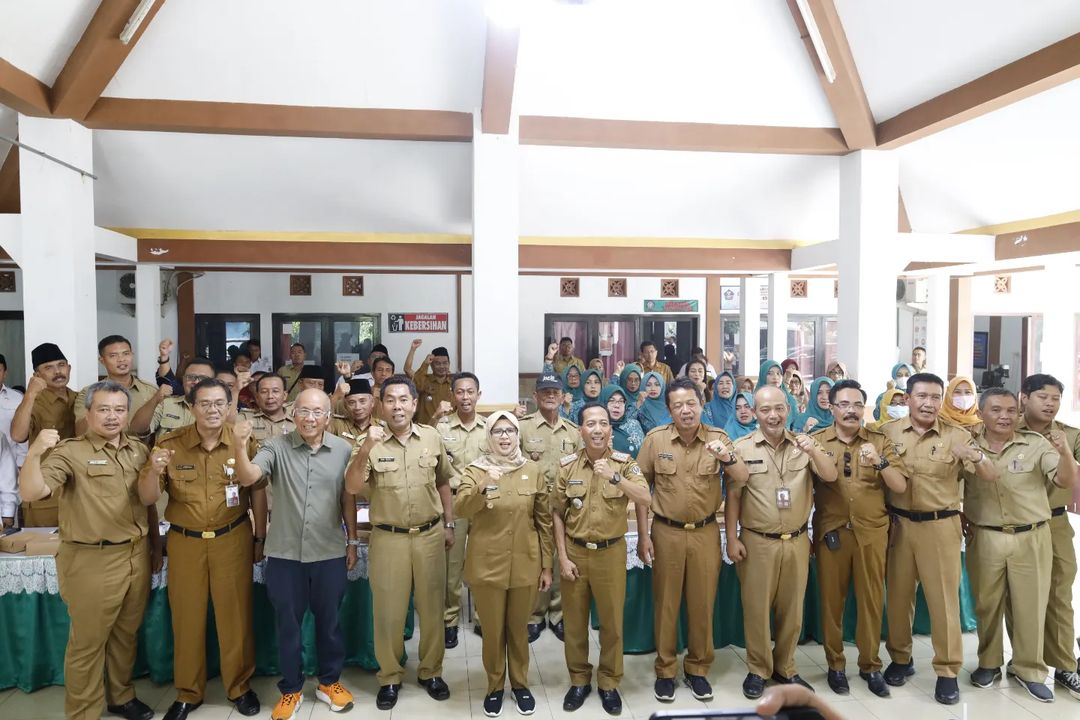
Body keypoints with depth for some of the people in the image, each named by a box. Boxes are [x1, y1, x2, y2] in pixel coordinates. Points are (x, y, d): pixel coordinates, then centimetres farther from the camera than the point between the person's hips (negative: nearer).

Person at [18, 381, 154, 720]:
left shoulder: (138, 450, 8)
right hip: (92, 561, -5)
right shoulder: (69, 452, -9)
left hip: (136, 555, 5)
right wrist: (34, 453, -37)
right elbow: (30, 493, -24)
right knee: (88, 642, 9)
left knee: (126, 634, 19)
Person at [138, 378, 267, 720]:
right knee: (186, 618, 13)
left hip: (233, 539, -1)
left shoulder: (244, 442, -7)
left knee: (235, 616, 9)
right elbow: (147, 499, -5)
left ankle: (240, 687, 29)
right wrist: (154, 471, -26)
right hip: (184, 542, 1)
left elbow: (258, 492, 2)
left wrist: (260, 538, 4)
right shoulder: (170, 444, -7)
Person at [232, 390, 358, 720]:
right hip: (285, 553, 0)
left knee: (329, 620, 15)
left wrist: (352, 541, 7)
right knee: (288, 623, 14)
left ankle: (329, 681, 36)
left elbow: (348, 498, 4)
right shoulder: (277, 446, -6)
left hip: (330, 552, 1)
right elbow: (247, 478, -19)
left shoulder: (343, 449, -3)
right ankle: (291, 689, 33)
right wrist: (239, 446, -37)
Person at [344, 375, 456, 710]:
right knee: (388, 611, 9)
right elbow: (352, 488, -17)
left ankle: (430, 671, 33)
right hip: (388, 539, -2)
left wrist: (449, 525, 11)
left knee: (432, 607, 13)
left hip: (430, 535, 2)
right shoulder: (372, 442, -7)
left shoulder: (432, 437, 0)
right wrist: (365, 449, -30)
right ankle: (389, 677, 29)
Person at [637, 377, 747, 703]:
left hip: (706, 532, 1)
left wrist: (727, 457, -32)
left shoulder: (717, 437, -4)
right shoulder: (655, 439, -6)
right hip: (666, 532, -1)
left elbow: (742, 479, -11)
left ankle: (697, 669, 30)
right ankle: (665, 670, 27)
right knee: (666, 603, 10)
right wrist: (643, 534, -3)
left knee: (702, 603, 12)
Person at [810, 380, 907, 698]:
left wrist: (880, 462, -21)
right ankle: (835, 665, 22)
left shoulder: (880, 441, 3)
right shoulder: (816, 441, 0)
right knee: (831, 599, 7)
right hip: (830, 532, -1)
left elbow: (900, 486, -4)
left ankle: (871, 665, 26)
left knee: (871, 600, 9)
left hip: (872, 533, 1)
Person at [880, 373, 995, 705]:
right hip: (898, 524, 1)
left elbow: (990, 477, -6)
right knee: (898, 594, 11)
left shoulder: (955, 434, -2)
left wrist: (975, 456, -26)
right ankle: (900, 658, 28)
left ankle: (947, 670, 19)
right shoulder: (888, 431, 0)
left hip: (940, 526, -1)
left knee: (944, 597, 5)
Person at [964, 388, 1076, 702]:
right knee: (987, 604, 12)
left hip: (1031, 538, 0)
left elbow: (1067, 483, -12)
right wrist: (959, 522, -6)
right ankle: (988, 663, 30)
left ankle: (1028, 669, 29)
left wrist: (1065, 453, -32)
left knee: (1031, 605, 12)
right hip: (984, 539, 0)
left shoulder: (1037, 444, -4)